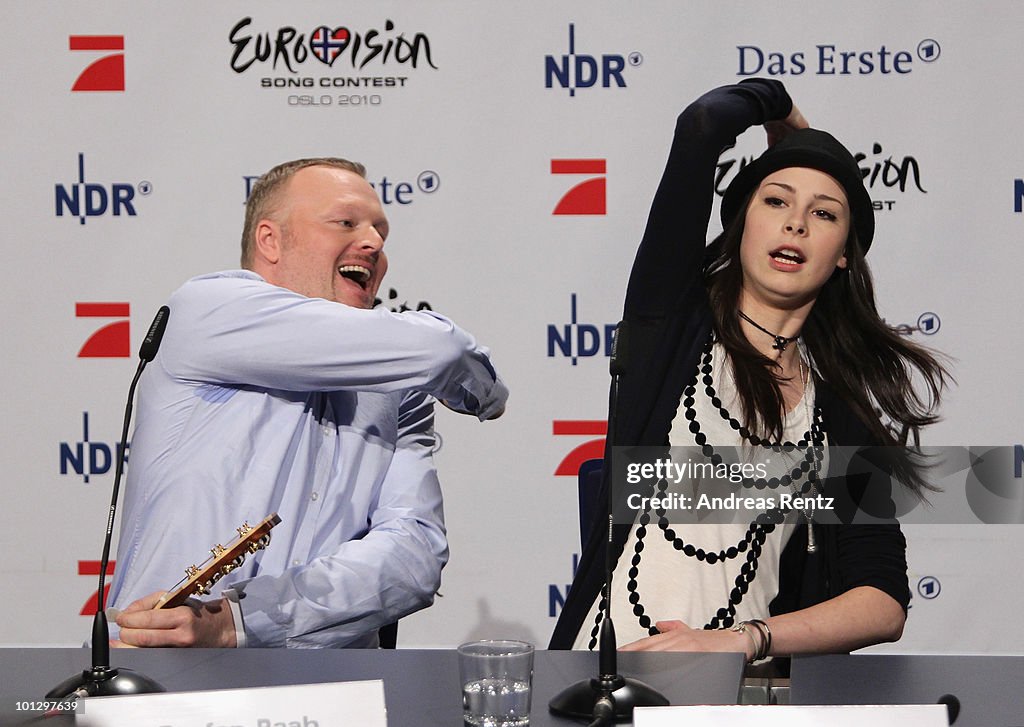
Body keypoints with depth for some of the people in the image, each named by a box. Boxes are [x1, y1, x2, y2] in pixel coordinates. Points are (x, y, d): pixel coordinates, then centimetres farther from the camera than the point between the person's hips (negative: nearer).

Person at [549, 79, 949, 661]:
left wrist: (745, 640, -12)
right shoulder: (671, 316, 9)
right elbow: (704, 123, -2)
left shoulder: (851, 401, 12)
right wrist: (777, 103, 19)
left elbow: (885, 606, 3)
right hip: (609, 667, -2)